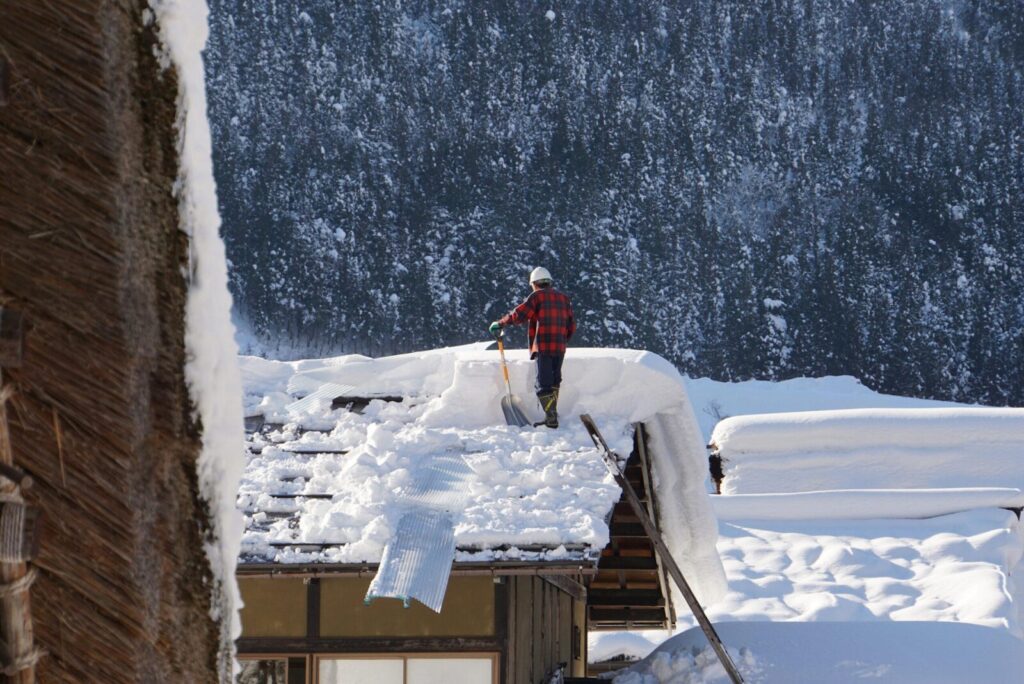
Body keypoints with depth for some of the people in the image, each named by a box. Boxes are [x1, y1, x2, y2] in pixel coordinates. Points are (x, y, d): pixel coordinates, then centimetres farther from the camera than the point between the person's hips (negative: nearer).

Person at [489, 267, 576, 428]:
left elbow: (519, 314, -10)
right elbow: (571, 325, 16)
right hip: (560, 348, 6)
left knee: (544, 384, -6)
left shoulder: (537, 296, -2)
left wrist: (500, 323, 2)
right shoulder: (563, 298, 16)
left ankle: (551, 418, -15)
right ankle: (552, 415, 18)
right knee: (554, 381, 17)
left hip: (543, 347, -6)